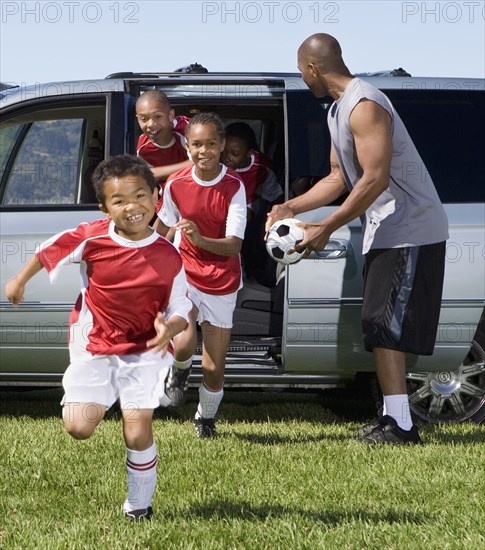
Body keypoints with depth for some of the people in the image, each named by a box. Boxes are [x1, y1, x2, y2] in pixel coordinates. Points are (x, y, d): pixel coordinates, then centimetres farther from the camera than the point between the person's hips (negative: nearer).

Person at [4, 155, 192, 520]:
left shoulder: (169, 257, -13)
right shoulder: (92, 238, -14)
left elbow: (181, 310, -6)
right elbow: (48, 251, 5)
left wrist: (169, 328, -28)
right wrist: (20, 281, 15)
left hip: (144, 351, -1)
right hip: (93, 346, 1)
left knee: (138, 433, -7)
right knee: (79, 428, -12)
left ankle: (139, 506, 17)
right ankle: (98, 402, 25)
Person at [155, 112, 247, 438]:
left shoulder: (234, 187, -14)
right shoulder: (176, 184, -8)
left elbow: (234, 244, -21)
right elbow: (163, 225, 12)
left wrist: (201, 240, -40)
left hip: (222, 285, -1)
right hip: (185, 274, 1)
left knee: (214, 368, 1)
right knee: (184, 345, -25)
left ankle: (206, 418, 32)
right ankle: (180, 370, 13)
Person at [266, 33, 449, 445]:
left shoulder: (364, 107, -18)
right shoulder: (339, 109, 15)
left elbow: (375, 179, -24)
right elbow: (340, 178, 19)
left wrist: (326, 229, -20)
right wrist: (290, 208, 12)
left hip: (409, 231, -10)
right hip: (386, 232, 10)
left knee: (384, 328, -12)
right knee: (382, 329, 11)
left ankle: (399, 425, -12)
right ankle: (395, 419, 16)